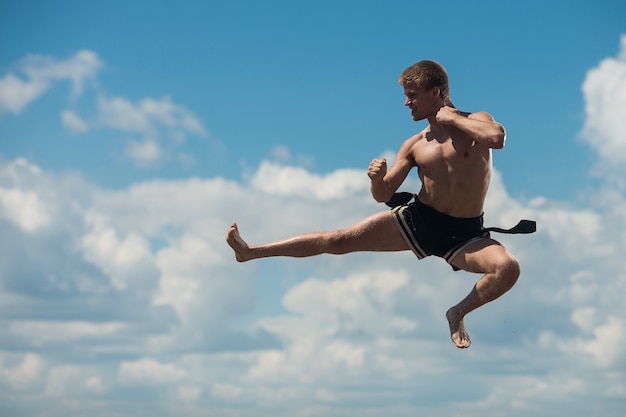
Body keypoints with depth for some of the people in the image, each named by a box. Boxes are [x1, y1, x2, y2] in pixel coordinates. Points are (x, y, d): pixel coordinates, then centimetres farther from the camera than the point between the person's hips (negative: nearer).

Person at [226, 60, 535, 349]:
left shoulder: (475, 123, -4)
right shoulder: (415, 145, 6)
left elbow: (497, 138, -30)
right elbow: (383, 195, 8)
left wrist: (452, 118, -16)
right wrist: (377, 179, -16)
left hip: (464, 234, -3)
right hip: (417, 221, 3)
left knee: (509, 268, -31)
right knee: (339, 240, -4)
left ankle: (459, 313, -4)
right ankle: (251, 252, 3)